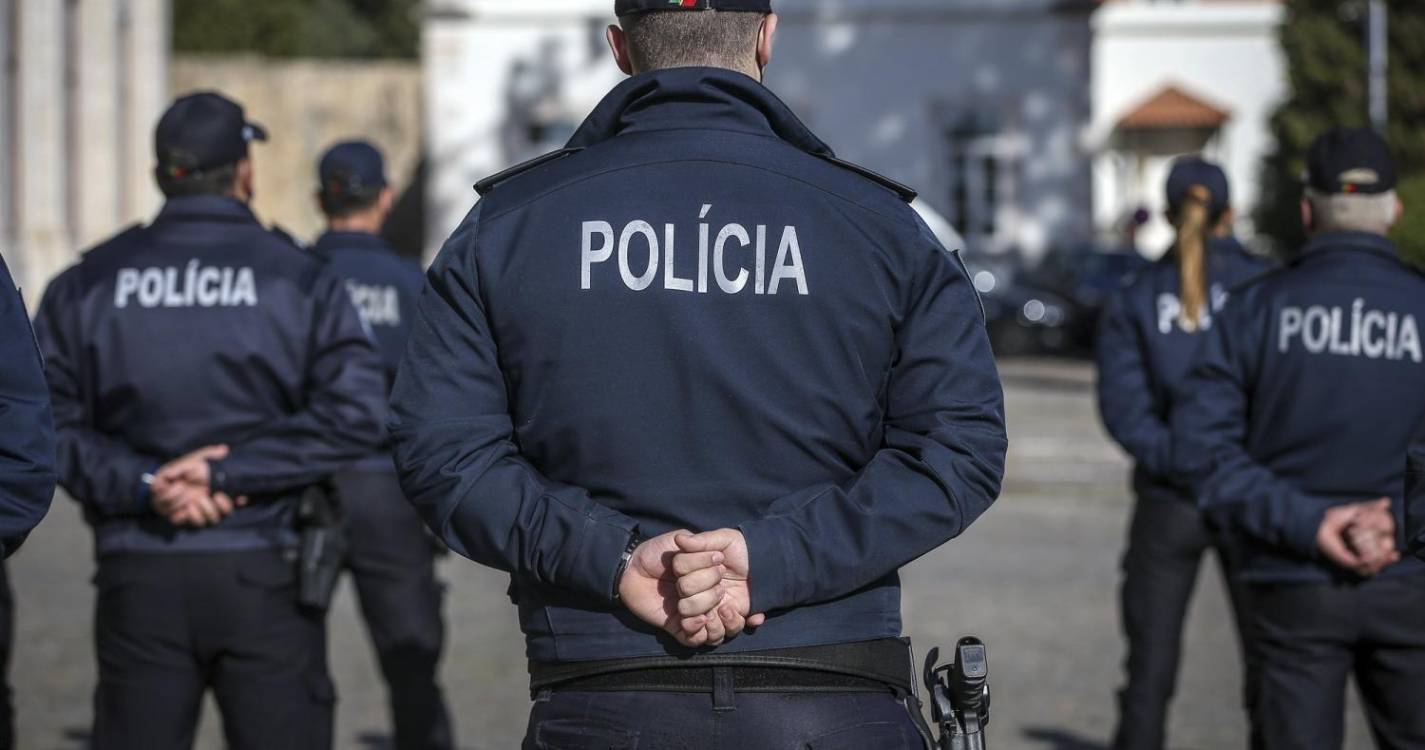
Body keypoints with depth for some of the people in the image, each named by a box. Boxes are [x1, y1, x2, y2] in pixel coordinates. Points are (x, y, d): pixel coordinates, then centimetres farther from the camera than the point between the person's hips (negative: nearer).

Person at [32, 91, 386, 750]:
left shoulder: (87, 284, 6)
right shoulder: (299, 279, -1)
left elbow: (46, 421, -2)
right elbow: (355, 415, -13)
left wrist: (143, 482, -10)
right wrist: (230, 471, -14)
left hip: (138, 579, 2)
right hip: (262, 578, -2)